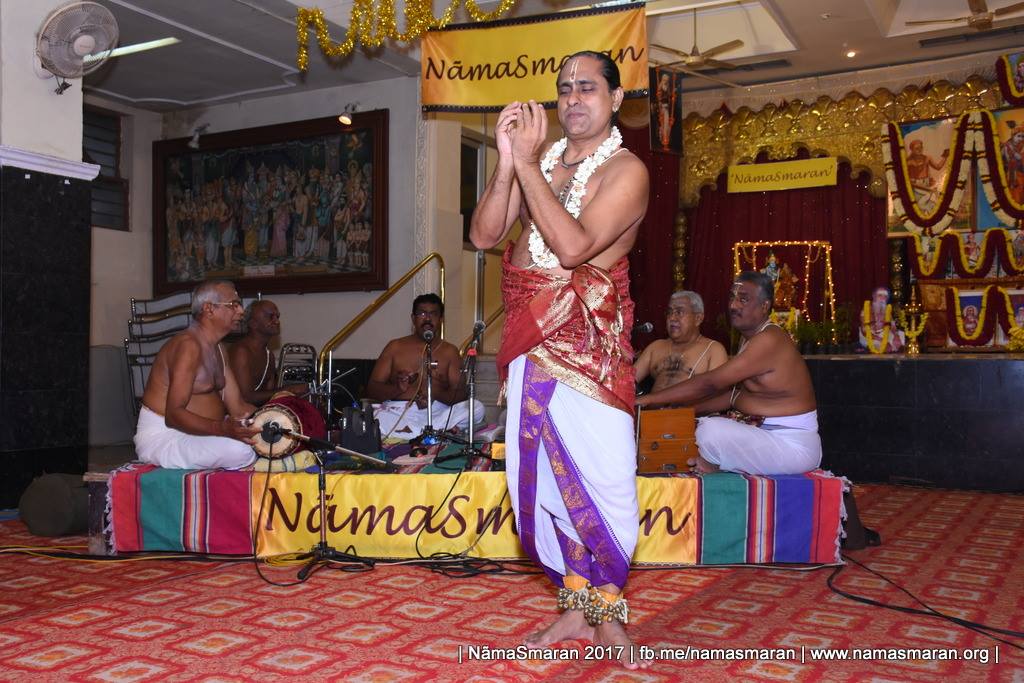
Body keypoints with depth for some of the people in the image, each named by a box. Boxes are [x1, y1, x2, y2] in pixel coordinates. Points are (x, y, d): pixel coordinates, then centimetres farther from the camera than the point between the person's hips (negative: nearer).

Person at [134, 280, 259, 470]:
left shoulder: (217, 348, 14)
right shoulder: (188, 345, -18)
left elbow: (238, 407, 8)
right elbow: (173, 415, -27)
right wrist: (222, 429, -40)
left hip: (197, 431, 10)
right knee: (241, 450, -32)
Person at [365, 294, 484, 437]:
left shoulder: (449, 351, 12)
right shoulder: (395, 347, 12)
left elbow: (460, 393, 3)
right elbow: (371, 389, 6)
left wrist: (436, 394, -19)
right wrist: (397, 388, -16)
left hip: (437, 413, 1)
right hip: (398, 412, 0)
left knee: (477, 408, -25)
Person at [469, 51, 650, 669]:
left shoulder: (625, 170, -5)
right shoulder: (542, 157, 12)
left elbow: (574, 246, -20)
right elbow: (483, 235, 2)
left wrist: (527, 164, -17)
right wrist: (507, 162, -10)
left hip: (589, 341, -5)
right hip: (531, 341, 6)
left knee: (604, 481, -2)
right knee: (544, 479, 10)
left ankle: (608, 612, 19)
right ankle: (576, 606, 26)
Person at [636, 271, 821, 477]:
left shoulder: (768, 340, -21)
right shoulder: (751, 338, 11)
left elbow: (709, 383, -26)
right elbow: (736, 393, 11)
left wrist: (647, 399, -24)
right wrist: (685, 409, 2)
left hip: (792, 445, -10)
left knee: (712, 430, -28)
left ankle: (710, 468, -1)